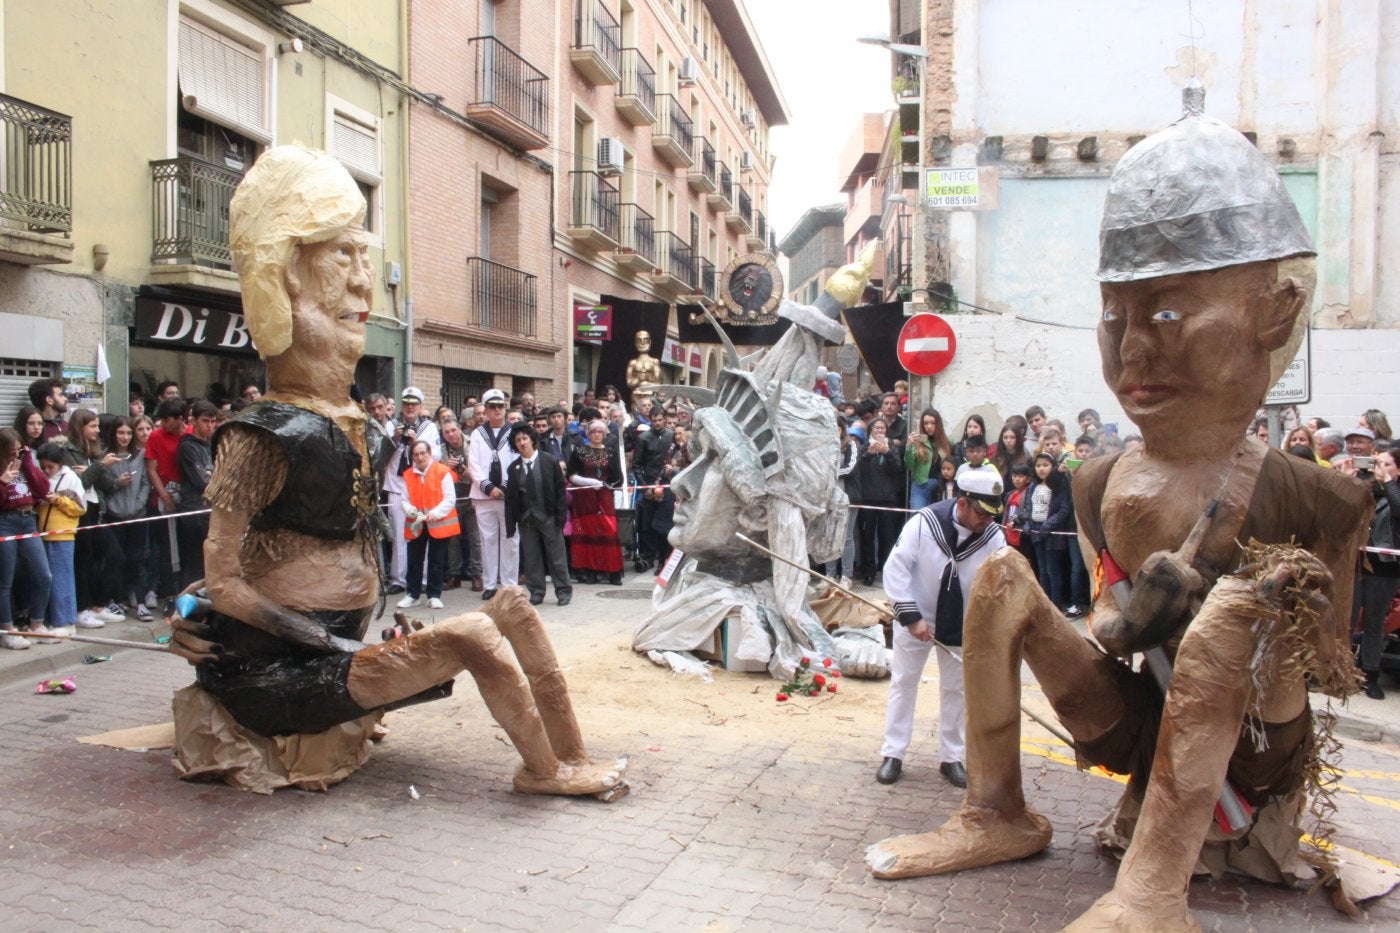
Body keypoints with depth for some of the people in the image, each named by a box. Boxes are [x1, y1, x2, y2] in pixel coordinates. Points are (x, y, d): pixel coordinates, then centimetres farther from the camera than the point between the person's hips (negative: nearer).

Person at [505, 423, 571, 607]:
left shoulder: (549, 461, -3)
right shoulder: (513, 468, 5)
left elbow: (560, 489, -3)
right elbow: (510, 497, 5)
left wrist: (561, 515, -9)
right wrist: (511, 523, -1)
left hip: (549, 517, -3)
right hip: (525, 519, 3)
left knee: (557, 556, 3)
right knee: (531, 558, 7)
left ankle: (563, 591, 13)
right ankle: (536, 593, 16)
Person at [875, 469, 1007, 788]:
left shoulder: (994, 537, -15)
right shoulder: (924, 523, -24)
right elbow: (896, 569, -21)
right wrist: (911, 617, -23)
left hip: (961, 625, 3)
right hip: (915, 617, -2)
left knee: (956, 689, 11)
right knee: (903, 682, 6)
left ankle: (952, 758, 25)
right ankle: (893, 755, 17)